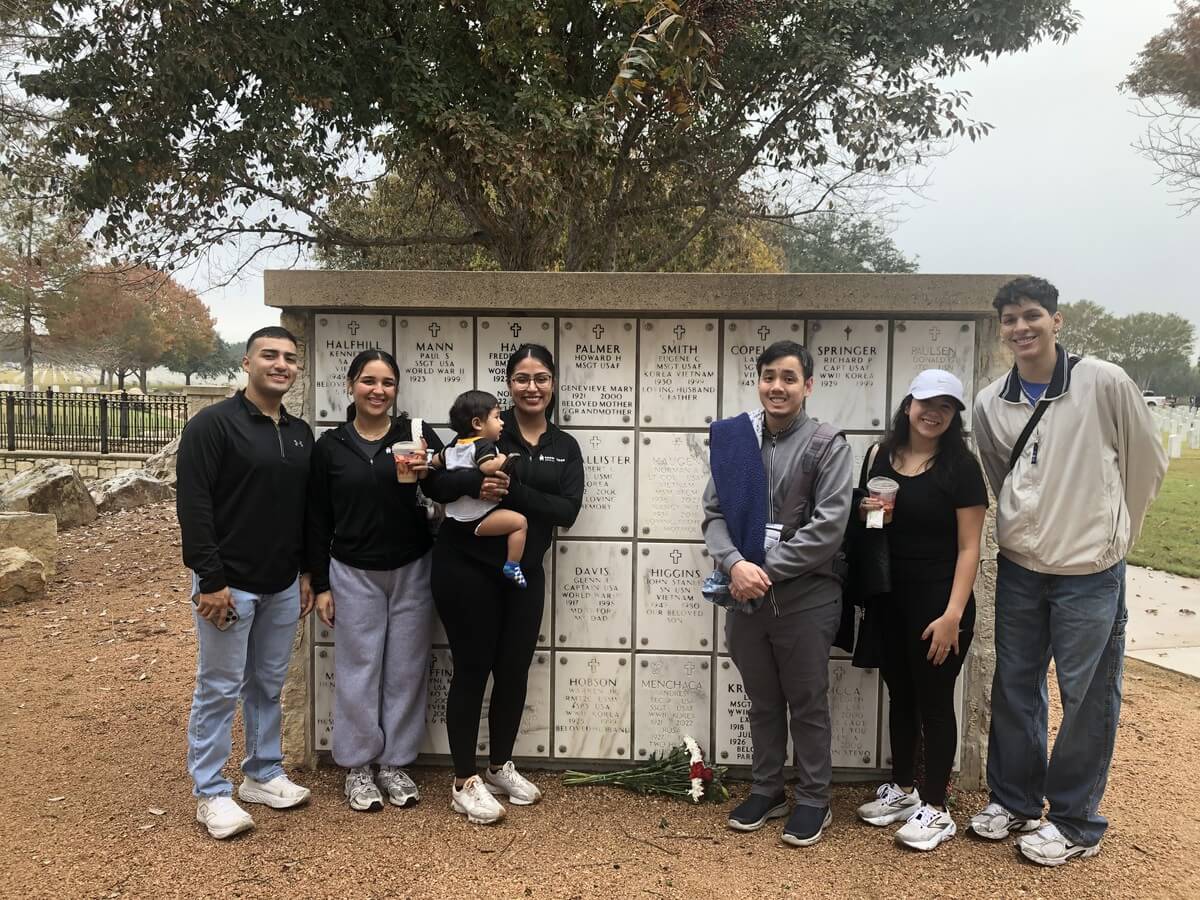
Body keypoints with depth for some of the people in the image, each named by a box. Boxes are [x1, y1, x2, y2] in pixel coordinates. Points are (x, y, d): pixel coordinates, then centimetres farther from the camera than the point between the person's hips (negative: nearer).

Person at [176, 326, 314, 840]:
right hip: (228, 584, -6)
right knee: (219, 690, 4)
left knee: (269, 685, 16)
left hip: (283, 586, 6)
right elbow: (193, 506, -16)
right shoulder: (213, 425, -11)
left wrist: (306, 573, 12)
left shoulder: (301, 434, 10)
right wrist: (210, 581, -19)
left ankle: (263, 774, 30)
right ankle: (211, 794, 18)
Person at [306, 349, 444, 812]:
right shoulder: (330, 445, 0)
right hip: (354, 573, 0)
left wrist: (428, 472, -29)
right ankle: (357, 765, 23)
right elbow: (318, 521, 3)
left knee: (405, 669, 9)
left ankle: (394, 762, 25)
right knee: (359, 670, 6)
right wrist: (321, 585, 1)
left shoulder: (416, 434, -2)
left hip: (412, 570, 0)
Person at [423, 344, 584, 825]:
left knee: (514, 671, 12)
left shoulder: (565, 447, 5)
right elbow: (434, 483, -13)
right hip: (466, 568, -4)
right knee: (472, 669, 3)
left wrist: (512, 491, -23)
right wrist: (476, 482, -32)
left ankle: (500, 766, 32)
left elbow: (567, 511, -9)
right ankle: (464, 782, 16)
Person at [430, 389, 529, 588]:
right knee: (520, 522, -16)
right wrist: (504, 460, -15)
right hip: (476, 518, -10)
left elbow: (436, 461, 26)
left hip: (456, 516, 10)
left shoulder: (455, 445, 14)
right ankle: (512, 566, -15)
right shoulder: (483, 445, -14)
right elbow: (488, 467, -33)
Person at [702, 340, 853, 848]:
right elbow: (714, 513, 3)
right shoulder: (732, 439, 5)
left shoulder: (828, 445, -5)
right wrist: (734, 564, -16)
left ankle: (813, 800, 26)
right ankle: (766, 791, 33)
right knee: (763, 703, 17)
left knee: (808, 704, 10)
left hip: (805, 597, -3)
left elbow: (828, 528, -13)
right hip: (746, 597, 3)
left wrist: (765, 570, -15)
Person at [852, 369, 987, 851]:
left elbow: (968, 547, -12)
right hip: (889, 596, 5)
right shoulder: (880, 456, 5)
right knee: (900, 695, 17)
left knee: (934, 701, 5)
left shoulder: (960, 465, -10)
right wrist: (868, 513, -6)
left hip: (937, 599, -5)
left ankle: (935, 809, 18)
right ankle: (901, 790, 33)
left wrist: (952, 615, -18)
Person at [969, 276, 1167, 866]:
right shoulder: (990, 404, 0)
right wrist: (1029, 528, 13)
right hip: (1018, 569, 4)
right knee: (1014, 690, 14)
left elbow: (1147, 463, 1)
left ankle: (1075, 823, 23)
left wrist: (1112, 534, 8)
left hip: (1090, 574, -4)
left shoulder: (1104, 383, -10)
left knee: (1087, 699, 6)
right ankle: (1013, 801, 32)